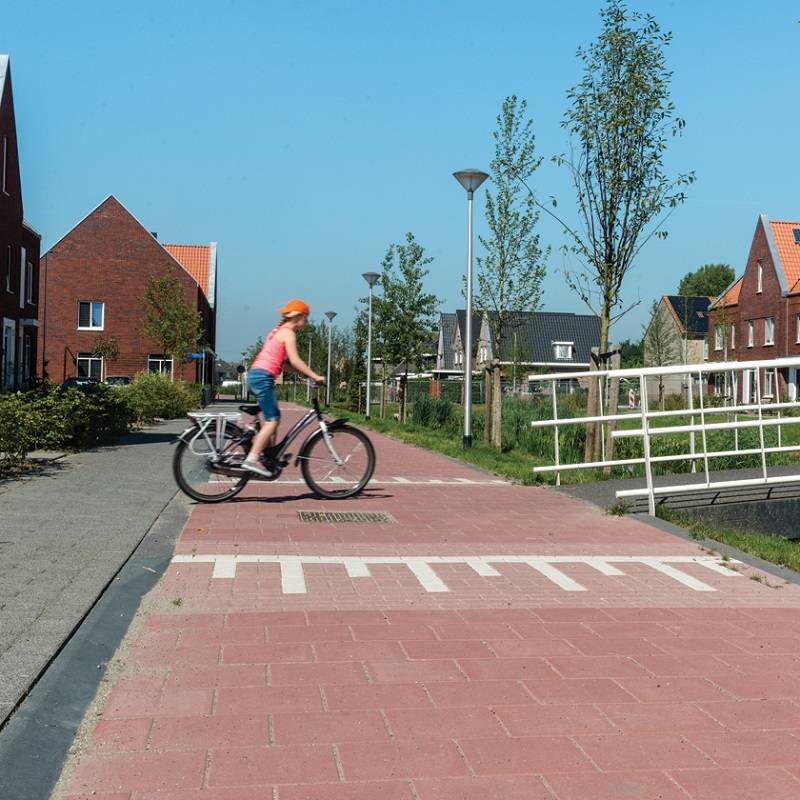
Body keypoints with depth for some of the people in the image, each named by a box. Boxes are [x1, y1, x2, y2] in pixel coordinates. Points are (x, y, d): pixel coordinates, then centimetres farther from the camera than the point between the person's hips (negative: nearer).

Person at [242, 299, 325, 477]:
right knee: (272, 420, -10)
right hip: (263, 377, -10)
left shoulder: (280, 331, 22)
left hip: (257, 375, 10)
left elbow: (288, 362, 21)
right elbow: (295, 361, -17)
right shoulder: (288, 333, -7)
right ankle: (252, 459, -15)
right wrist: (315, 376, -14)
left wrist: (308, 375, 18)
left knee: (274, 419, 14)